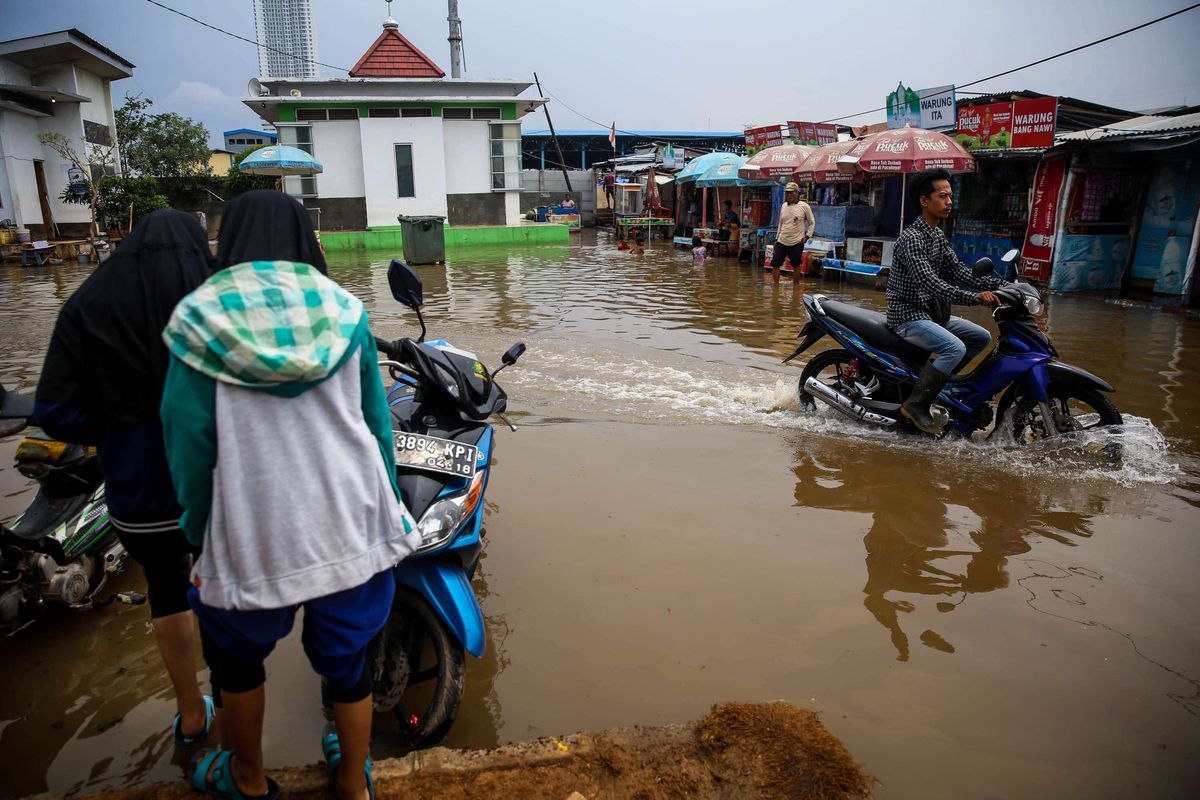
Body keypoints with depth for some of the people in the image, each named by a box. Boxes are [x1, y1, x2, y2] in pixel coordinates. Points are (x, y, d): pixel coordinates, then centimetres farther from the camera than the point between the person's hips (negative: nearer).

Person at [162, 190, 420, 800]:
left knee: (235, 652, 26)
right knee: (346, 657, 19)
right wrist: (384, 504, 14)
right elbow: (376, 423, 3)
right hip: (350, 526, 2)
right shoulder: (343, 312, -1)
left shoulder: (200, 319, -7)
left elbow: (188, 441, -8)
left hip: (253, 535, -1)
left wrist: (200, 532, 4)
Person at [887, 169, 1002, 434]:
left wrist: (998, 285, -4)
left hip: (932, 313, 10)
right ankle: (916, 404, -21)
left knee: (982, 337, 12)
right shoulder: (911, 238, -19)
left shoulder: (938, 236, 13)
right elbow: (930, 283, -29)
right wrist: (975, 298, -35)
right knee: (955, 348, -28)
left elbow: (959, 272, 9)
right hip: (908, 315, -10)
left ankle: (939, 380, 15)